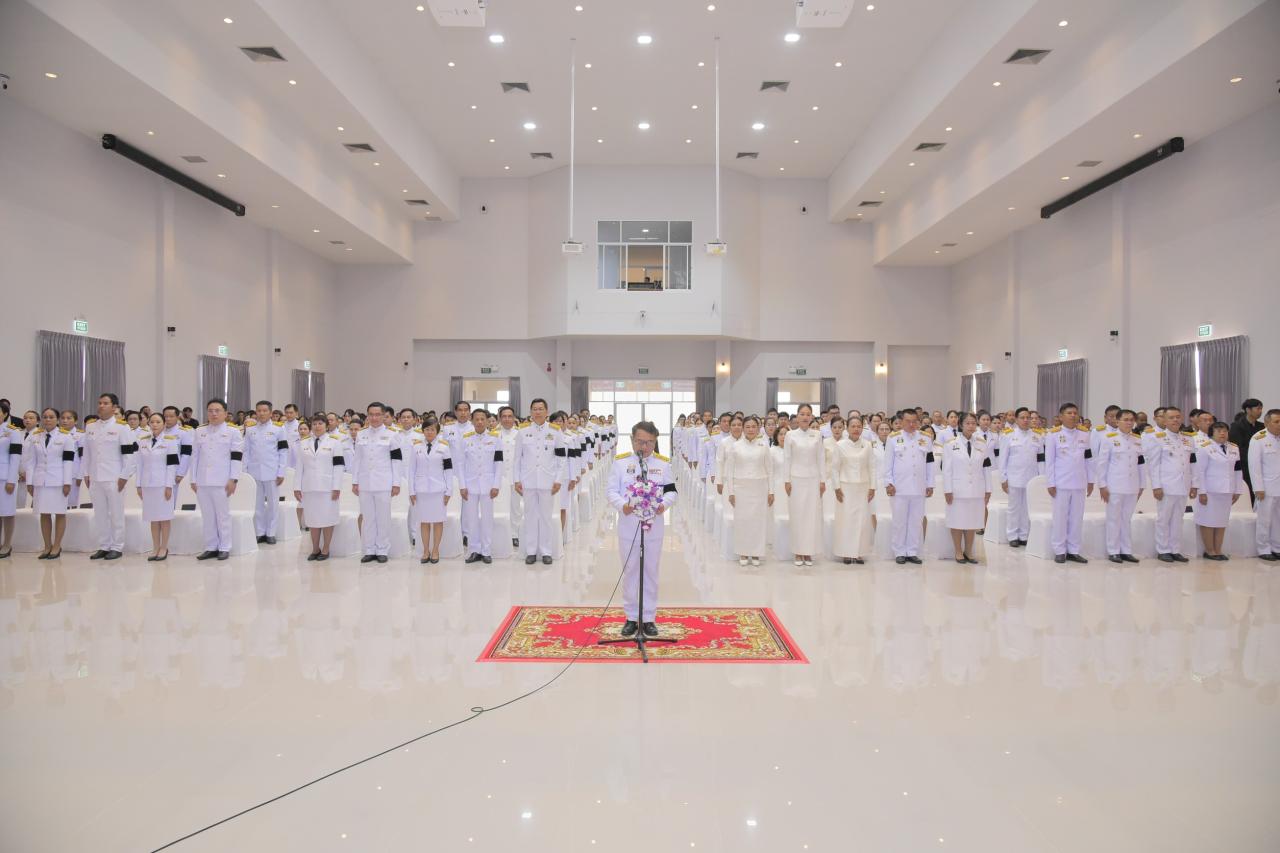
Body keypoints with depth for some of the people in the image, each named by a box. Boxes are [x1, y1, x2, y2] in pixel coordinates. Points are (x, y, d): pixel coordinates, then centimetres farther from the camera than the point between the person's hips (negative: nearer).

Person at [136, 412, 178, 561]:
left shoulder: (170, 441, -4)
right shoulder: (143, 442, 10)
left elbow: (172, 465, -8)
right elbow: (140, 464, 11)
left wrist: (169, 486, -13)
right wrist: (139, 485, 6)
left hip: (163, 484, -4)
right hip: (148, 484, 4)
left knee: (164, 517, 0)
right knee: (153, 517, 7)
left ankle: (164, 548, 7)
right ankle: (155, 548, 13)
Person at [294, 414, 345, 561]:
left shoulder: (335, 442, 1)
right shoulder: (303, 443, 11)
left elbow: (338, 466, -4)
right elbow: (299, 466, 10)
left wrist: (337, 487, -10)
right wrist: (297, 487, 4)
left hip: (327, 487, -3)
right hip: (309, 487, 3)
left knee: (327, 518, 1)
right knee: (312, 518, 7)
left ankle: (325, 550, 8)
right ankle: (315, 549, 16)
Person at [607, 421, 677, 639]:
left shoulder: (663, 463, 3)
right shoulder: (620, 461, 0)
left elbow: (671, 490, 4)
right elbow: (611, 491, -2)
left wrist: (664, 504, -17)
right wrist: (622, 505, -21)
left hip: (654, 525, 1)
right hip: (628, 525, -1)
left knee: (651, 572, 7)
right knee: (630, 571, 8)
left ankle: (649, 618, 18)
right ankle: (631, 617, 20)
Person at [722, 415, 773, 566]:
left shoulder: (764, 445, 3)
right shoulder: (735, 446, 1)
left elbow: (769, 470, 5)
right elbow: (729, 470, 3)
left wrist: (771, 491, 1)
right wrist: (730, 491, -2)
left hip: (759, 488, 1)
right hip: (741, 487, 0)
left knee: (758, 519, 2)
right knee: (742, 519, 1)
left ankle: (755, 553, 12)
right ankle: (743, 553, 12)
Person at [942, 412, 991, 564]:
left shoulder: (981, 443, 6)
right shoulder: (951, 444, -3)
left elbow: (986, 467, 8)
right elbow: (946, 469, -4)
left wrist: (988, 489, 6)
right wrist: (947, 490, -8)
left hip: (976, 490, 3)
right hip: (957, 490, -3)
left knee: (972, 522, 7)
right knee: (957, 522, 3)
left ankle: (968, 553, 18)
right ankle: (958, 553, 14)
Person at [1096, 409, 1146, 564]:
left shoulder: (1138, 440, 9)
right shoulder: (1109, 438, -5)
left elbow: (1141, 464, 12)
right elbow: (1102, 463, -6)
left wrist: (1142, 485, 10)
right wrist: (1102, 485, -8)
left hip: (1132, 487, 4)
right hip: (1114, 486, -4)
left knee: (1127, 519, 10)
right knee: (1114, 519, 2)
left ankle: (1126, 551, 17)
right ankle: (1113, 551, 8)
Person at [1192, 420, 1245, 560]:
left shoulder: (1234, 449, 11)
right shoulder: (1205, 448, -8)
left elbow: (1238, 471, 15)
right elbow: (1199, 471, -10)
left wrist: (1237, 491, 11)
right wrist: (1201, 491, -14)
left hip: (1227, 491, 6)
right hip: (1210, 491, -6)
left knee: (1222, 522, 9)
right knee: (1208, 522, 0)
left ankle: (1218, 550, 16)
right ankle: (1209, 551, 8)